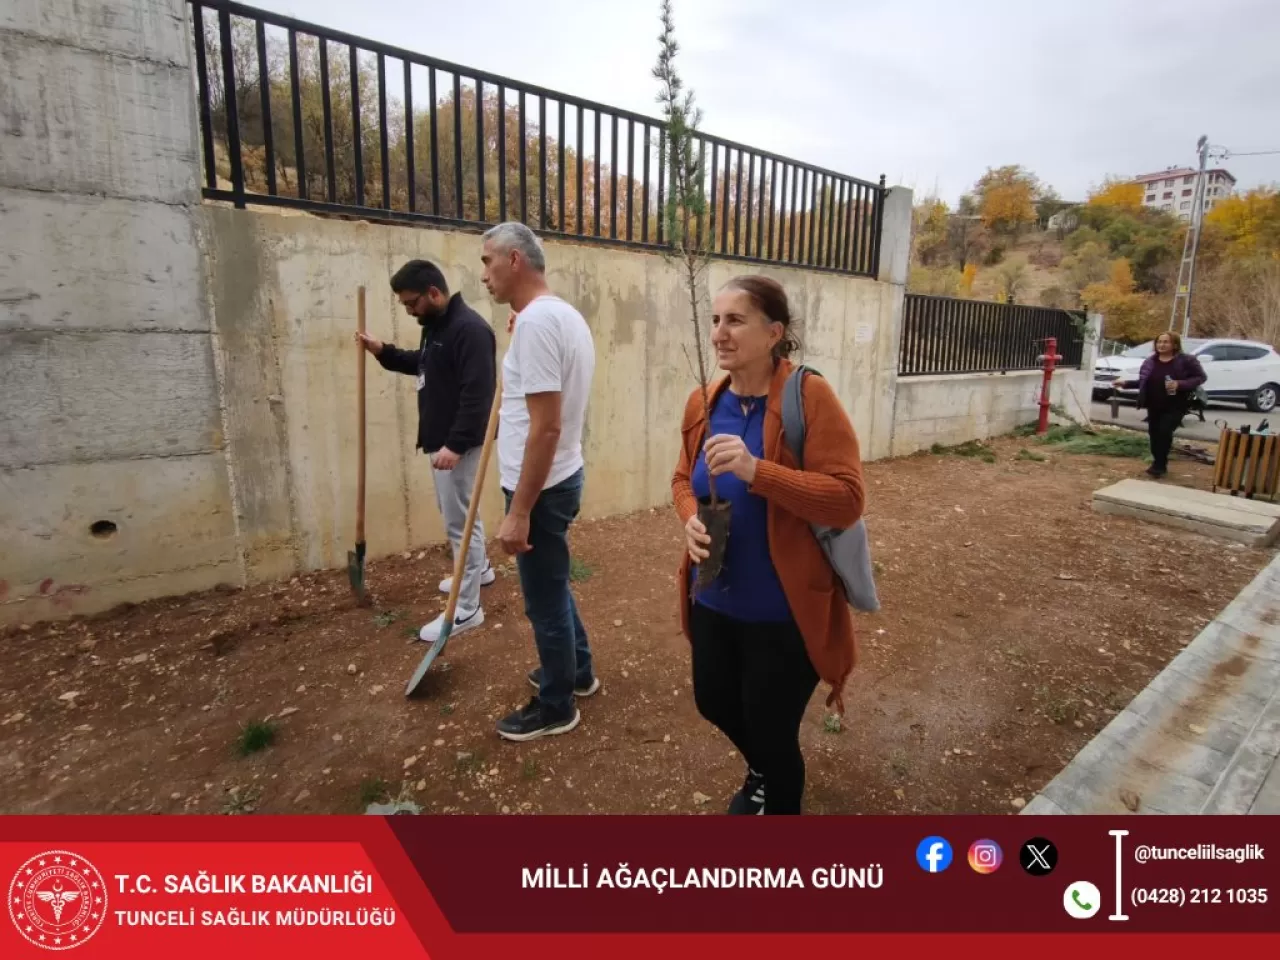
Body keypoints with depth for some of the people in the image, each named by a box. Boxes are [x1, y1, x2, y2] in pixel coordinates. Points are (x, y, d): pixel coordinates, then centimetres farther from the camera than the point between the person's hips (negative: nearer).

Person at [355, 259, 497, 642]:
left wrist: (456, 444, -29)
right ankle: (480, 569, 43)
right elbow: (424, 366, 27)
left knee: (458, 520, -5)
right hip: (440, 438, 11)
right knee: (455, 512, 23)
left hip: (458, 443, -10)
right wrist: (384, 352, 12)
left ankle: (467, 609, 6)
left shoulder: (469, 328, -21)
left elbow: (477, 394, -27)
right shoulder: (435, 326, 12)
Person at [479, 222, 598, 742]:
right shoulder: (564, 313, 10)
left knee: (545, 601, 6)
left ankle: (556, 706, 25)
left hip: (541, 487, -10)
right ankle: (577, 671, 43)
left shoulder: (536, 320, -22)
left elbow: (546, 427, -27)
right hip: (558, 478, 10)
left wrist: (519, 511, -24)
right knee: (553, 588, 25)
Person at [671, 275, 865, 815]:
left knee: (772, 730, 11)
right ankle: (761, 772, 59)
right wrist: (691, 519, -9)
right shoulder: (703, 404, 0)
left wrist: (756, 470, -32)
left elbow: (847, 499, -22)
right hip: (713, 602, 7)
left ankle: (780, 803, 45)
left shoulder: (810, 398, -17)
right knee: (713, 703, 25)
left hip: (784, 611, -6)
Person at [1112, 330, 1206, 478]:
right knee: (1154, 433, 8)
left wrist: (1180, 384, -22)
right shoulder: (1150, 361, 7)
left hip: (1175, 406, -5)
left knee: (1164, 431, -15)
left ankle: (1159, 465, -3)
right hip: (1154, 406, 5)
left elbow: (1200, 377, -7)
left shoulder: (1186, 360, -7)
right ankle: (1159, 464, 25)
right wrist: (1126, 383, 1)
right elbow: (1143, 382, 13)